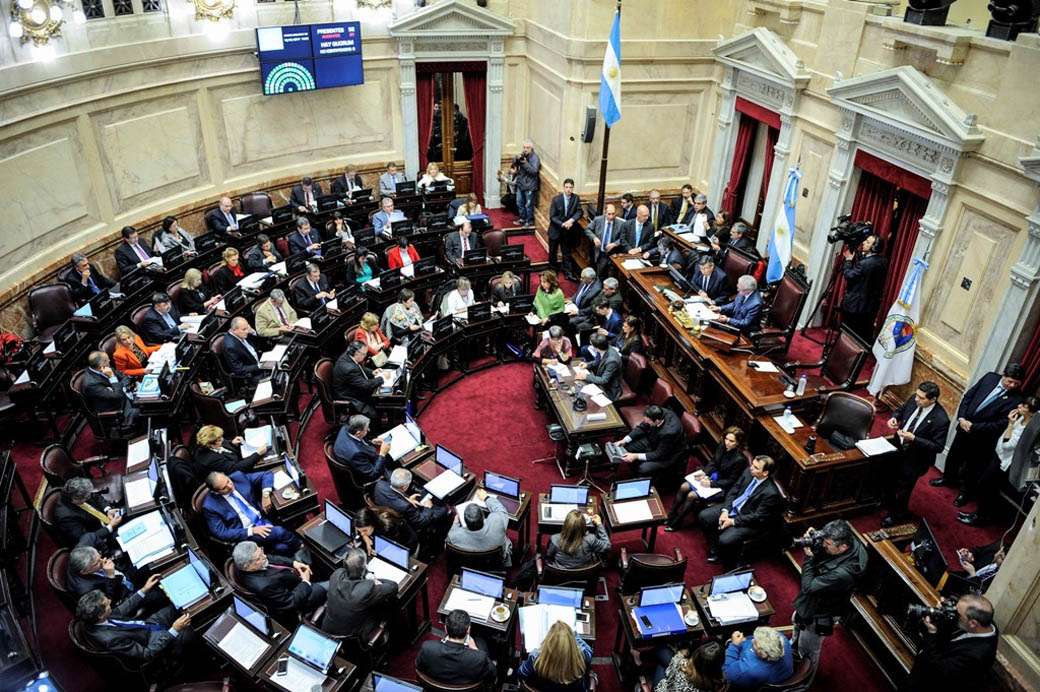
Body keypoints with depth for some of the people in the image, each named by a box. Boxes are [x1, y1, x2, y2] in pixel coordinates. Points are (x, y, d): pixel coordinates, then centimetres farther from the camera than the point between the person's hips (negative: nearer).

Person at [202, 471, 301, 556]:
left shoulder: (237, 476, -4)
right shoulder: (209, 505, -13)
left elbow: (267, 474, 6)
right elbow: (221, 533, -12)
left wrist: (265, 495, -12)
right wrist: (251, 531, -20)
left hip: (264, 520, 4)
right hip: (245, 534, -4)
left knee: (281, 548, -23)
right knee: (280, 532, -26)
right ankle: (297, 546, -2)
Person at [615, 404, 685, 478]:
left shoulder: (669, 432, -41)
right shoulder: (657, 414, -22)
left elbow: (659, 455, -28)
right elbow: (641, 427, -4)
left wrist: (636, 456, -30)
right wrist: (625, 440, -13)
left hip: (667, 454, -7)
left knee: (643, 468, -26)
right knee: (626, 446, -3)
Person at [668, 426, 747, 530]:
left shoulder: (740, 459, -27)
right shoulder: (722, 445, -9)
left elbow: (731, 481, -18)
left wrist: (711, 484, -23)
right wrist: (704, 472, -10)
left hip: (722, 487, -7)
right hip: (712, 476, 7)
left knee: (692, 496, -19)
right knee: (683, 487, -6)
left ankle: (675, 523, -1)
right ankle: (671, 516, 6)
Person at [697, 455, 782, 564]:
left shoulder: (771, 493, -28)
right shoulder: (748, 472, -10)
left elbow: (757, 517, -21)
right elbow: (733, 491, 1)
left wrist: (733, 521, -19)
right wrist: (725, 510, -11)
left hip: (750, 521, -7)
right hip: (733, 506, 7)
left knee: (724, 540, -24)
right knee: (703, 516, -3)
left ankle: (726, 557, 11)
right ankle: (715, 549, 15)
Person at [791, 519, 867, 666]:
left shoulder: (842, 573, -46)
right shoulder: (848, 541, -23)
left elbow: (808, 587, -35)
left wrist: (808, 556, -31)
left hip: (817, 615, -8)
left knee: (807, 652, 22)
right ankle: (793, 649, 66)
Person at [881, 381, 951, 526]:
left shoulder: (941, 420, -31)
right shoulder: (914, 400, -14)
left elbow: (938, 447, -26)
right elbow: (902, 409, 7)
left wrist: (914, 439, -34)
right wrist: (895, 418, -14)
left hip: (915, 459, -6)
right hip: (898, 448, 6)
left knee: (903, 487, 16)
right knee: (887, 478, 26)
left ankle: (898, 513, 44)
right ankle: (888, 502, 55)